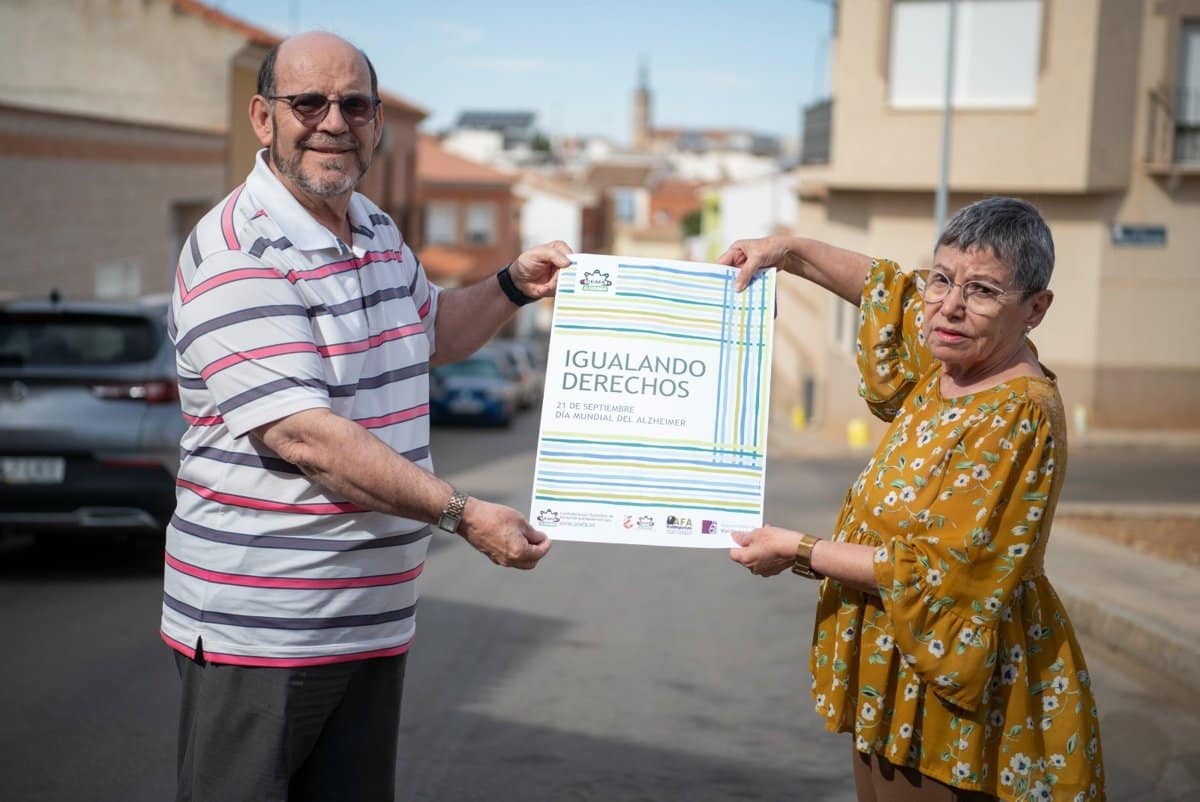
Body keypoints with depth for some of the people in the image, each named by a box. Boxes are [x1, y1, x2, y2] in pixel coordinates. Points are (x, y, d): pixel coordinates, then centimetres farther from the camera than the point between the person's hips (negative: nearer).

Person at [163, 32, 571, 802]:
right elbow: (304, 435, -25)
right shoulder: (236, 255, -16)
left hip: (376, 617, 8)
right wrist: (462, 514, -24)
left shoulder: (378, 231, 13)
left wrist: (513, 286, 13)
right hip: (260, 625, -8)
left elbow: (429, 329, 33)